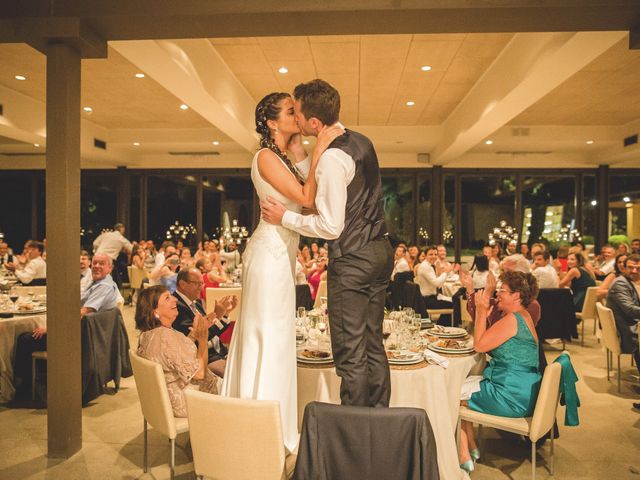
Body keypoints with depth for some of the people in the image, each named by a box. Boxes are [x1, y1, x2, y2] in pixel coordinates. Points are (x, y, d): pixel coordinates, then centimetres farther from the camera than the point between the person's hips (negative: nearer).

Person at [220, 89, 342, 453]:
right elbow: (306, 199, -19)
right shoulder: (266, 157, -13)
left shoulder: (283, 159, 14)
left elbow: (307, 201, 7)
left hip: (280, 253, 10)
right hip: (272, 253, -10)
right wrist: (317, 153, -17)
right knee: (270, 338, -2)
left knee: (265, 337, 16)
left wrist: (301, 155, 6)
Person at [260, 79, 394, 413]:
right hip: (379, 251, 10)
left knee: (350, 353, 2)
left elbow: (331, 226, -20)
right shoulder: (361, 142, 11)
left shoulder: (331, 157, -18)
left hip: (351, 260, -10)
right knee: (373, 345, 18)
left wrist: (284, 218, -8)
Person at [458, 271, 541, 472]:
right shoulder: (522, 316, 12)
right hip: (521, 392, 10)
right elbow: (487, 342, 14)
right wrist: (482, 313, 5)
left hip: (512, 398, -10)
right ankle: (471, 447, 26)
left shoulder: (512, 319, -21)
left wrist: (482, 313, -10)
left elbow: (479, 345, -18)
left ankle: (464, 456, 14)